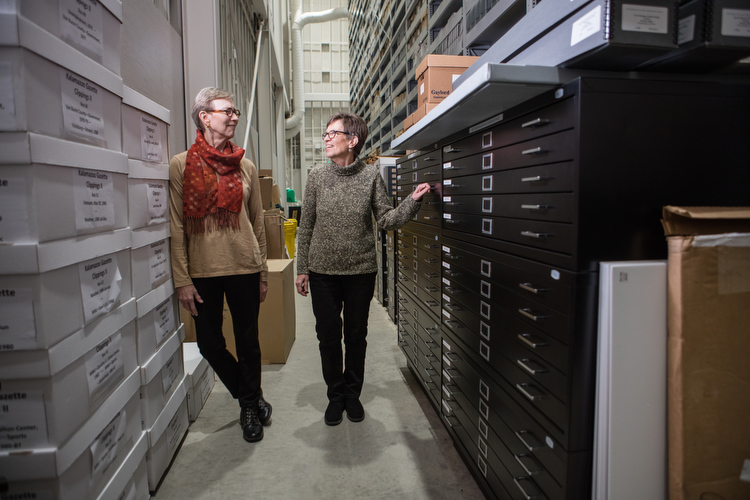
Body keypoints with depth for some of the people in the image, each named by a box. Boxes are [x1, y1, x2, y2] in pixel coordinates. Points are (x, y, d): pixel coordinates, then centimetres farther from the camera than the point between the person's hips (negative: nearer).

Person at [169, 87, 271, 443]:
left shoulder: (245, 166, 7)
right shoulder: (181, 165, 0)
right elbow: (176, 227, -3)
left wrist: (262, 273, 9)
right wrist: (182, 279, -7)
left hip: (244, 268, 1)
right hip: (202, 271, -1)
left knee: (248, 343, 8)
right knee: (210, 345, 9)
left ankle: (250, 407, 31)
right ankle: (251, 400, 32)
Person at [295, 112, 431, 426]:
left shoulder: (371, 176, -2)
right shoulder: (317, 177, 1)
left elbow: (387, 220, -3)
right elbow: (306, 227, 4)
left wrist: (413, 201, -18)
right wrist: (302, 268, 3)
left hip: (361, 272, -1)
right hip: (323, 272, 1)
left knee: (356, 336, 11)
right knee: (328, 336, 8)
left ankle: (353, 394, 31)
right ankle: (335, 396, 28)